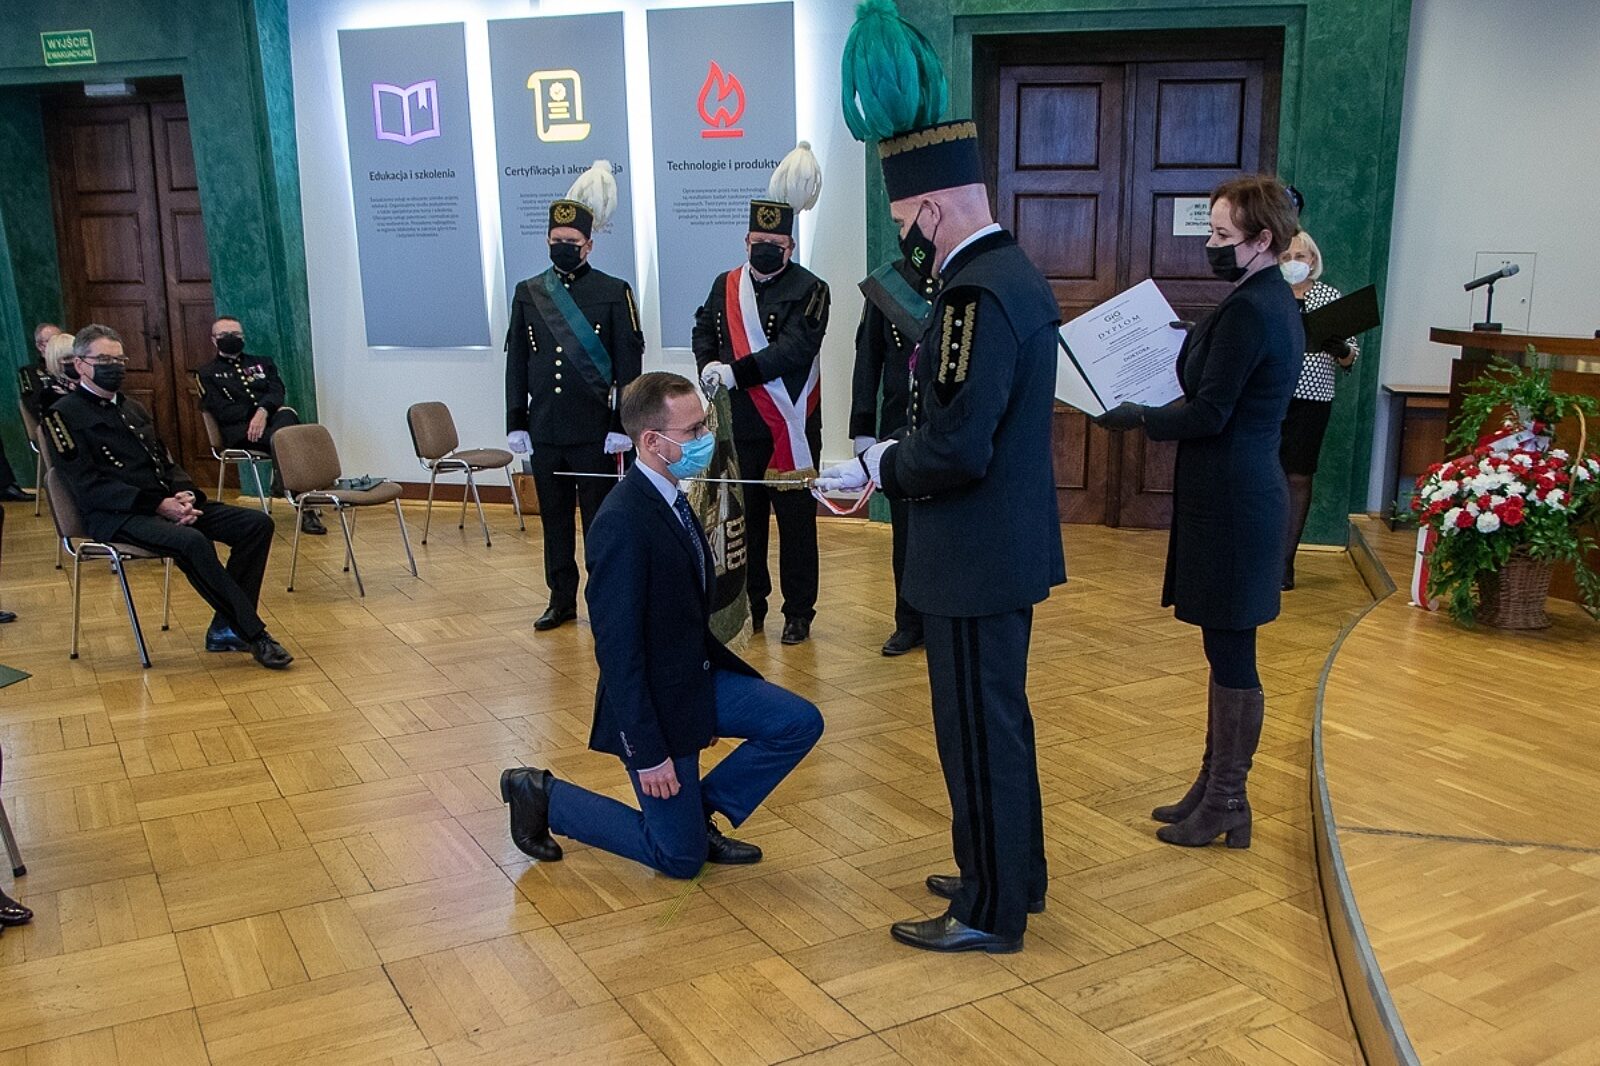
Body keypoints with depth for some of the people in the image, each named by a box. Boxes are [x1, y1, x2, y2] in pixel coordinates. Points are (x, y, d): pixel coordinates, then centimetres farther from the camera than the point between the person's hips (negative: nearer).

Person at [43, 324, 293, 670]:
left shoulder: (132, 409, 23)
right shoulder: (64, 416, -1)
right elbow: (88, 487, -12)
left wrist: (186, 494, -2)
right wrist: (159, 505, -20)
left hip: (168, 504, 8)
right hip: (117, 516, -8)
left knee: (257, 523, -11)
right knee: (192, 541, -37)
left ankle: (226, 629, -13)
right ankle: (254, 634, -29)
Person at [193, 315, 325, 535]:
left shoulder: (262, 363, 26)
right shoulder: (206, 374, 17)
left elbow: (278, 392, 6)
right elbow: (222, 412, 1)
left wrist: (263, 411, -16)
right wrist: (254, 414, -12)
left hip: (273, 420, 3)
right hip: (239, 431, -3)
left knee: (288, 413, -36)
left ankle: (281, 483, -39)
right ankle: (306, 507, -39)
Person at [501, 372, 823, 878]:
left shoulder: (671, 499, 3)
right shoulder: (623, 522, -26)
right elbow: (617, 648, -25)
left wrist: (706, 697, 17)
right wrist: (648, 752, -21)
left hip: (698, 676, 8)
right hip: (653, 700, -8)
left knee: (800, 723, -2)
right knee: (680, 858, 4)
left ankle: (699, 812, 13)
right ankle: (542, 794, 16)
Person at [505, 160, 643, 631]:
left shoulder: (613, 292, -2)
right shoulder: (528, 293, 8)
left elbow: (629, 365, -4)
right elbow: (516, 363, 9)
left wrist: (622, 426, -9)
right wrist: (516, 424, 4)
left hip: (594, 432, -4)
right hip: (544, 430, 4)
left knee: (598, 517, 3)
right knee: (554, 518, 11)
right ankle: (562, 600, 22)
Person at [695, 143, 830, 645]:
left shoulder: (809, 290, -7)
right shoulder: (725, 285, 10)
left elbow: (797, 347, -19)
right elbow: (704, 332, 18)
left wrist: (738, 371, -25)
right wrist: (709, 366, -5)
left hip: (791, 430, -4)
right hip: (739, 428, 5)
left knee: (796, 520, 4)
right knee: (744, 518, 12)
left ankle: (799, 612, 14)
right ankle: (750, 604, 25)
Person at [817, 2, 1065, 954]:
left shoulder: (979, 294, -22)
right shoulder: (1017, 274, 9)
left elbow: (957, 450, -27)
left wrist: (876, 468, -10)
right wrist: (897, 455, 7)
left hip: (977, 557, -10)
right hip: (1010, 545, 10)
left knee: (978, 731, 4)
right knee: (999, 719, 21)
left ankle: (991, 913, 20)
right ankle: (1014, 874, 38)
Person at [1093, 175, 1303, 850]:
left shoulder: (1250, 309, -18)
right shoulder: (1273, 300, 13)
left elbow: (1208, 415, -19)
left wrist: (1136, 418, -7)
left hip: (1232, 502, -11)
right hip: (1238, 495, 11)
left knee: (1231, 653, 0)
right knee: (1226, 649, 16)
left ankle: (1227, 804, 12)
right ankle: (1214, 785, 27)